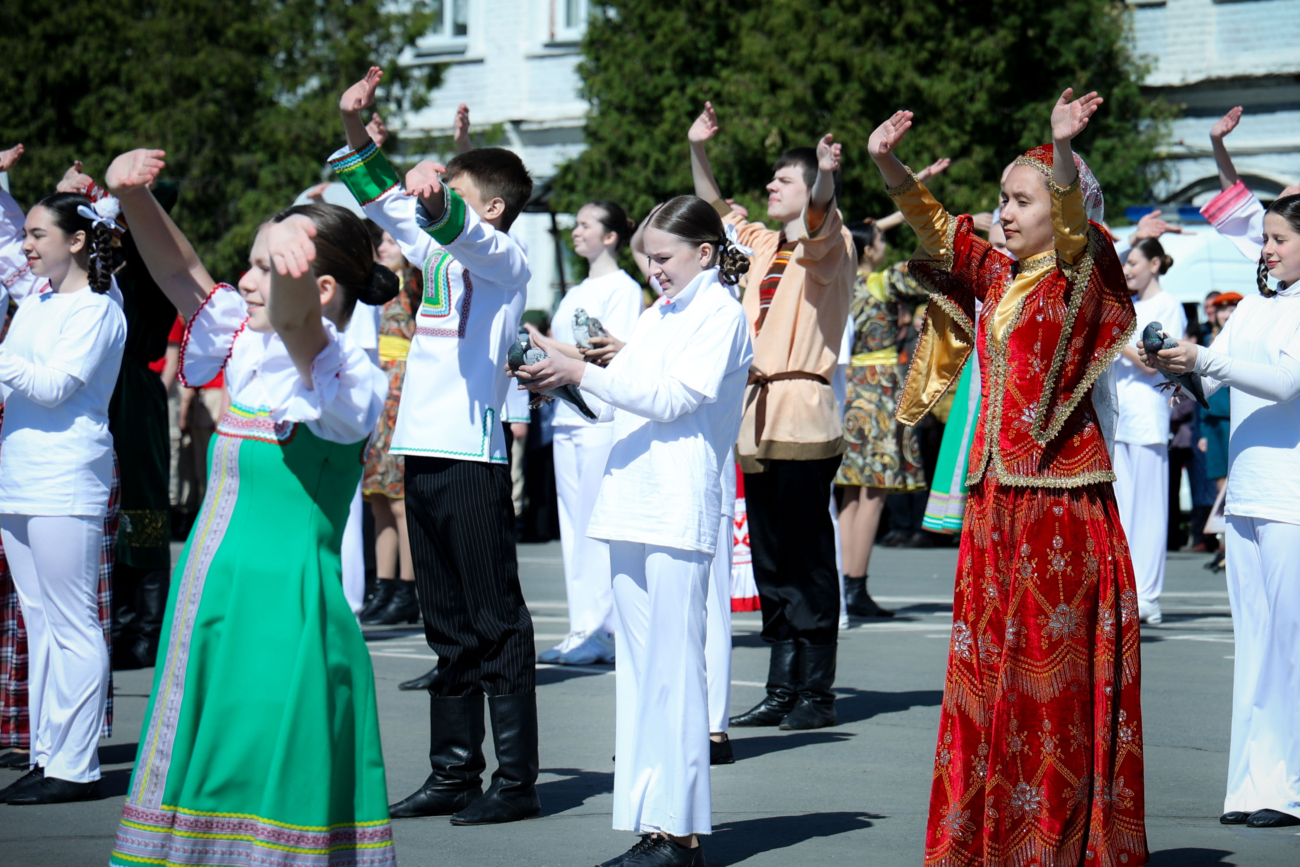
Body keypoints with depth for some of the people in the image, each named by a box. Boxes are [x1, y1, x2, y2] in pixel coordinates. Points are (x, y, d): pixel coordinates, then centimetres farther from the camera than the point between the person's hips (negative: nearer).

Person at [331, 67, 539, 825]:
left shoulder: (504, 260, -6)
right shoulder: (440, 255, 17)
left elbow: (465, 232, -27)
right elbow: (386, 204, 26)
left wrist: (433, 195, -47)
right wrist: (356, 132, 15)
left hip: (474, 456, -8)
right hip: (424, 452, 8)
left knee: (496, 623, -5)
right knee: (448, 627, 12)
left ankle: (517, 780, -2)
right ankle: (454, 772, 17)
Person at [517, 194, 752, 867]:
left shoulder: (721, 314, -2)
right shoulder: (656, 318, 21)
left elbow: (672, 397, -13)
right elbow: (617, 403, 21)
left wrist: (581, 374, -15)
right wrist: (563, 382, 5)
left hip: (680, 511, -8)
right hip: (631, 508, 8)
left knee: (673, 668, -9)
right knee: (639, 667, 7)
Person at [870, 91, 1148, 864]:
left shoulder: (1081, 272, -5)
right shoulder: (992, 273, 12)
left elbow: (1072, 215, -24)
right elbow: (930, 220, 8)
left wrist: (1064, 148, -42)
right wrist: (888, 162, -9)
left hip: (1063, 494, -7)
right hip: (995, 487, 7)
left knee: (1056, 663, -5)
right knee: (988, 659, 8)